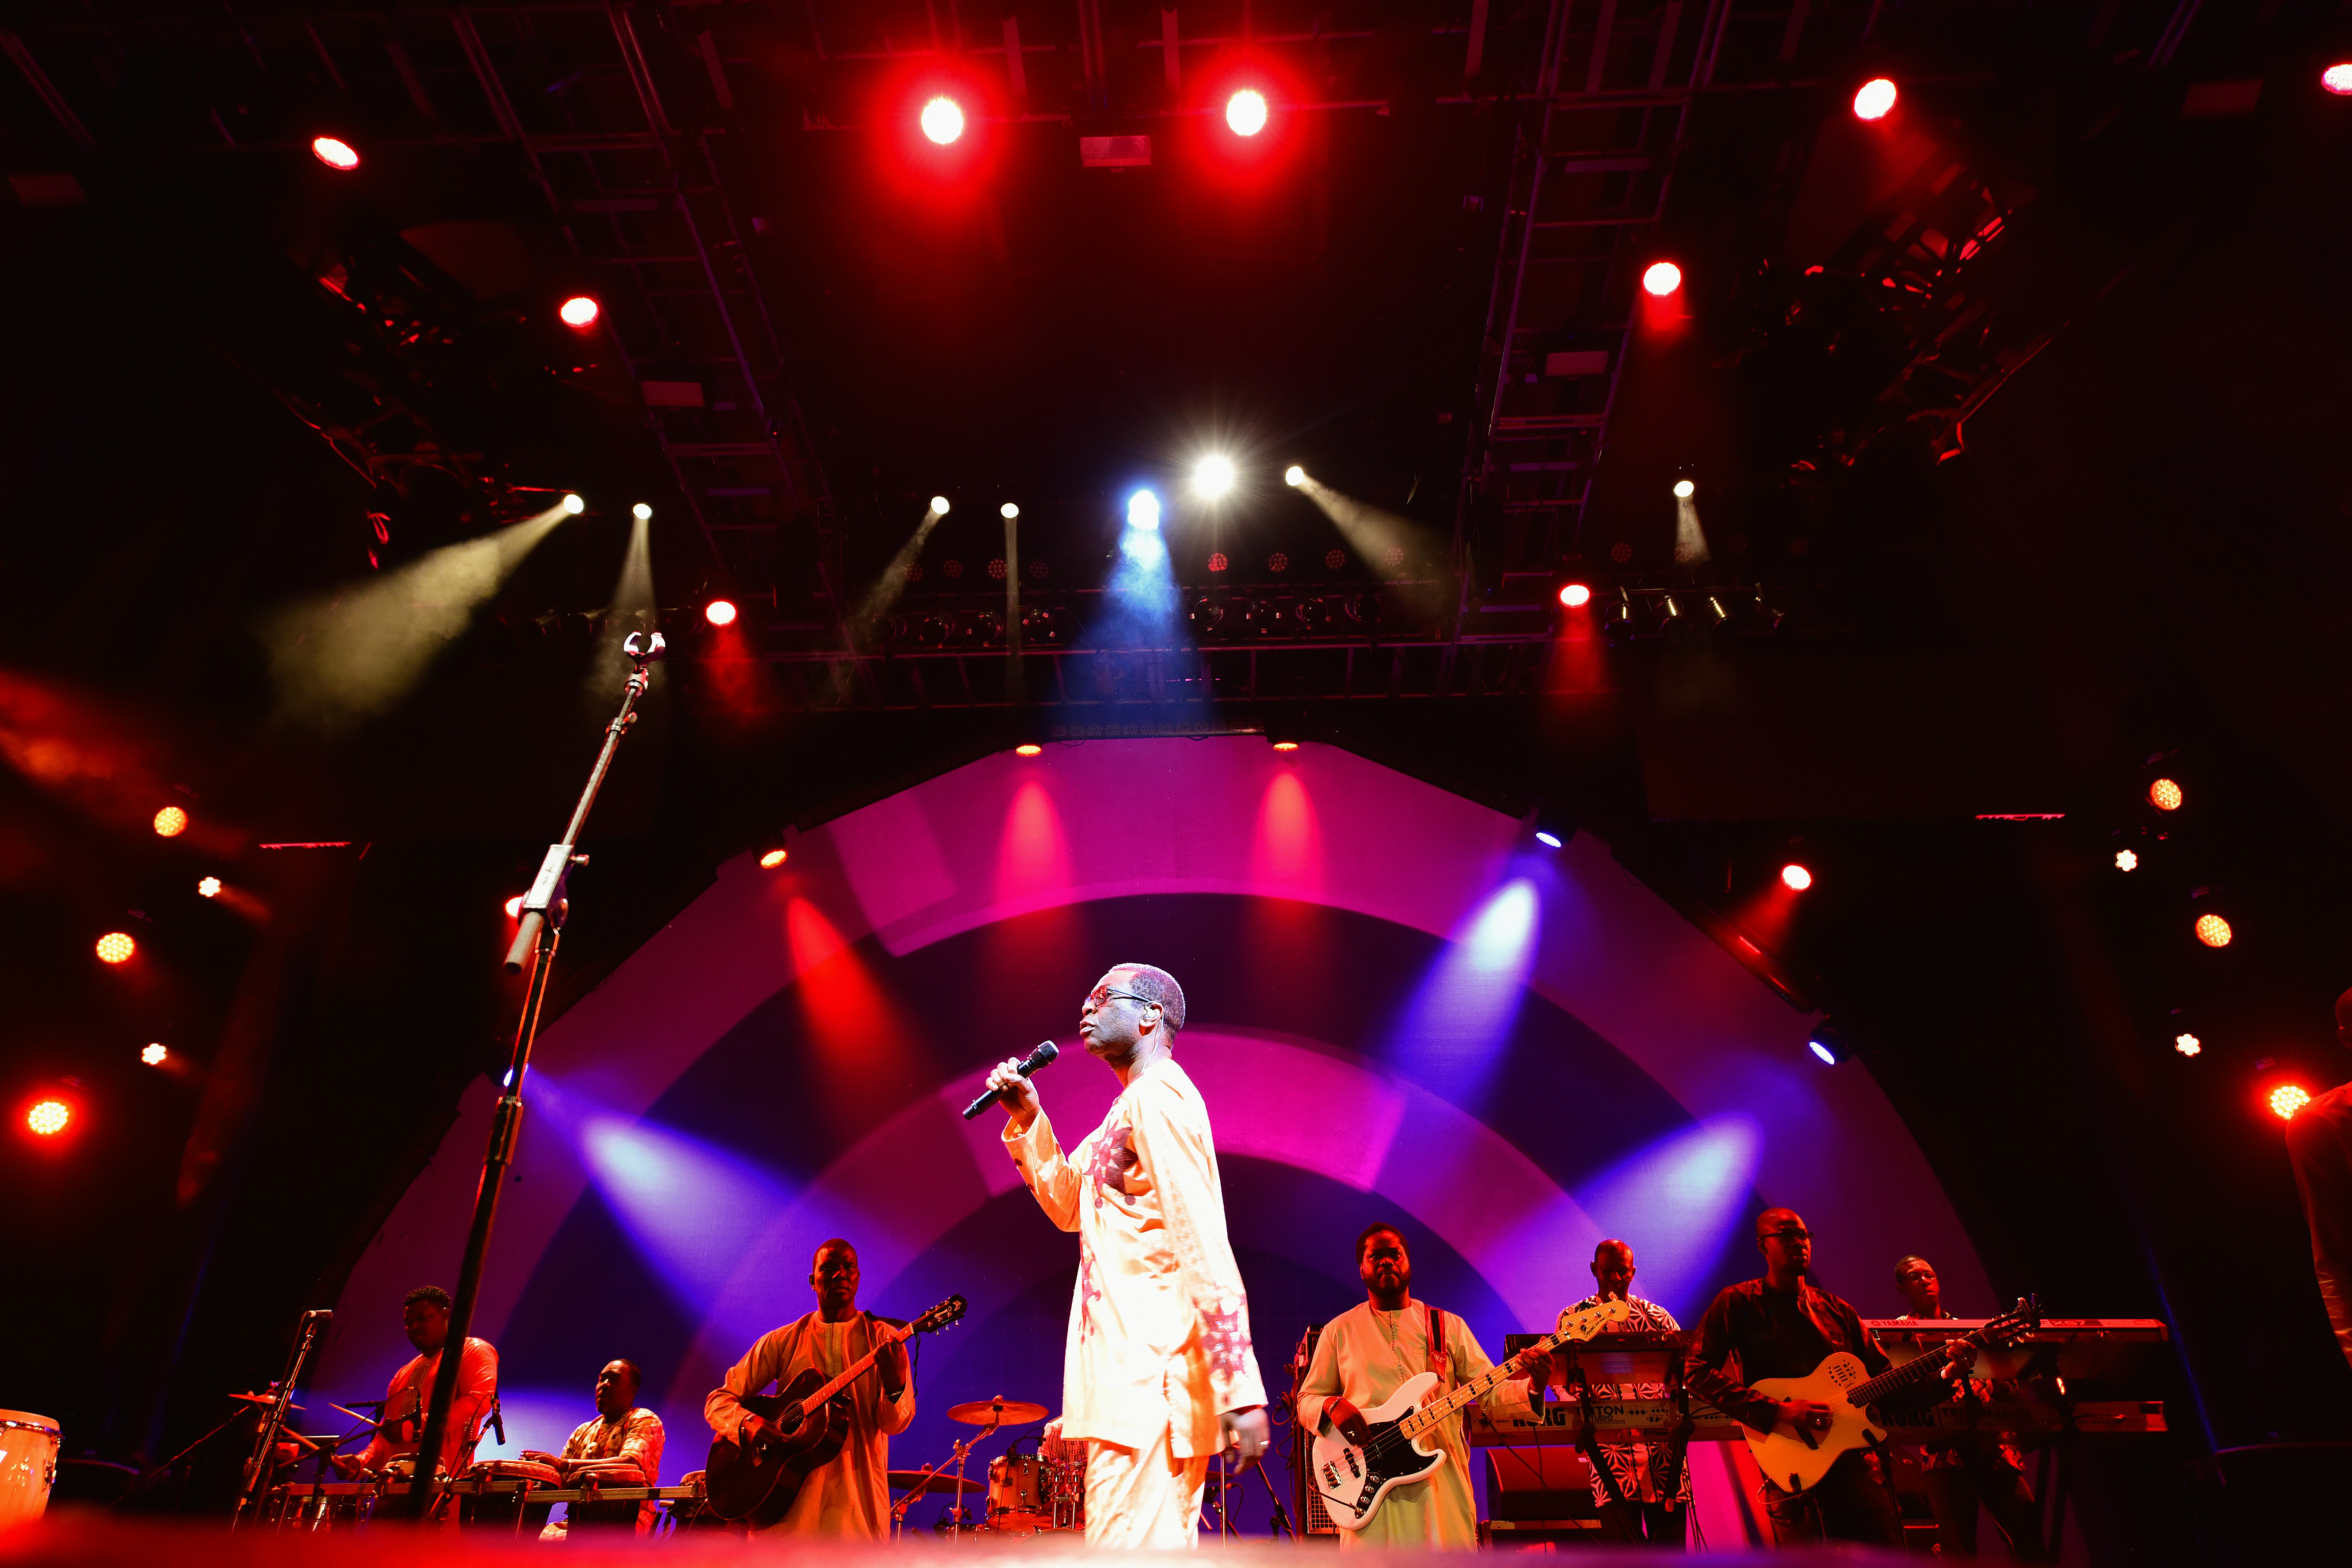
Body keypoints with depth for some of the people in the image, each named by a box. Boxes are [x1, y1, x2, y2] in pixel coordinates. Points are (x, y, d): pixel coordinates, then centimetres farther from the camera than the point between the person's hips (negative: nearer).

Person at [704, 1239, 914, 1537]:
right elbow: (719, 1401, 7)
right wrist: (747, 1424, -15)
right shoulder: (783, 1341, 6)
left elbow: (894, 1424, -7)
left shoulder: (883, 1340, 2)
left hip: (858, 1497, -1)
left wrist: (895, 1386, -30)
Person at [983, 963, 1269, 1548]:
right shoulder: (1138, 1105, 21)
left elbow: (1202, 1242, -19)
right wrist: (1028, 1121, 14)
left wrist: (1240, 1389, -24)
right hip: (1137, 1379, 10)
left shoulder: (1157, 1095, -11)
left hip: (1147, 1380, -10)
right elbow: (1070, 1208, 27)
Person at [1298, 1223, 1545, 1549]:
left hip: (1442, 1481, 1)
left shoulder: (1448, 1326, 10)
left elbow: (1492, 1393, 5)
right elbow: (1307, 1400, 12)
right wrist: (1333, 1406, -11)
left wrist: (1533, 1385, -15)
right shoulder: (1340, 1330, 8)